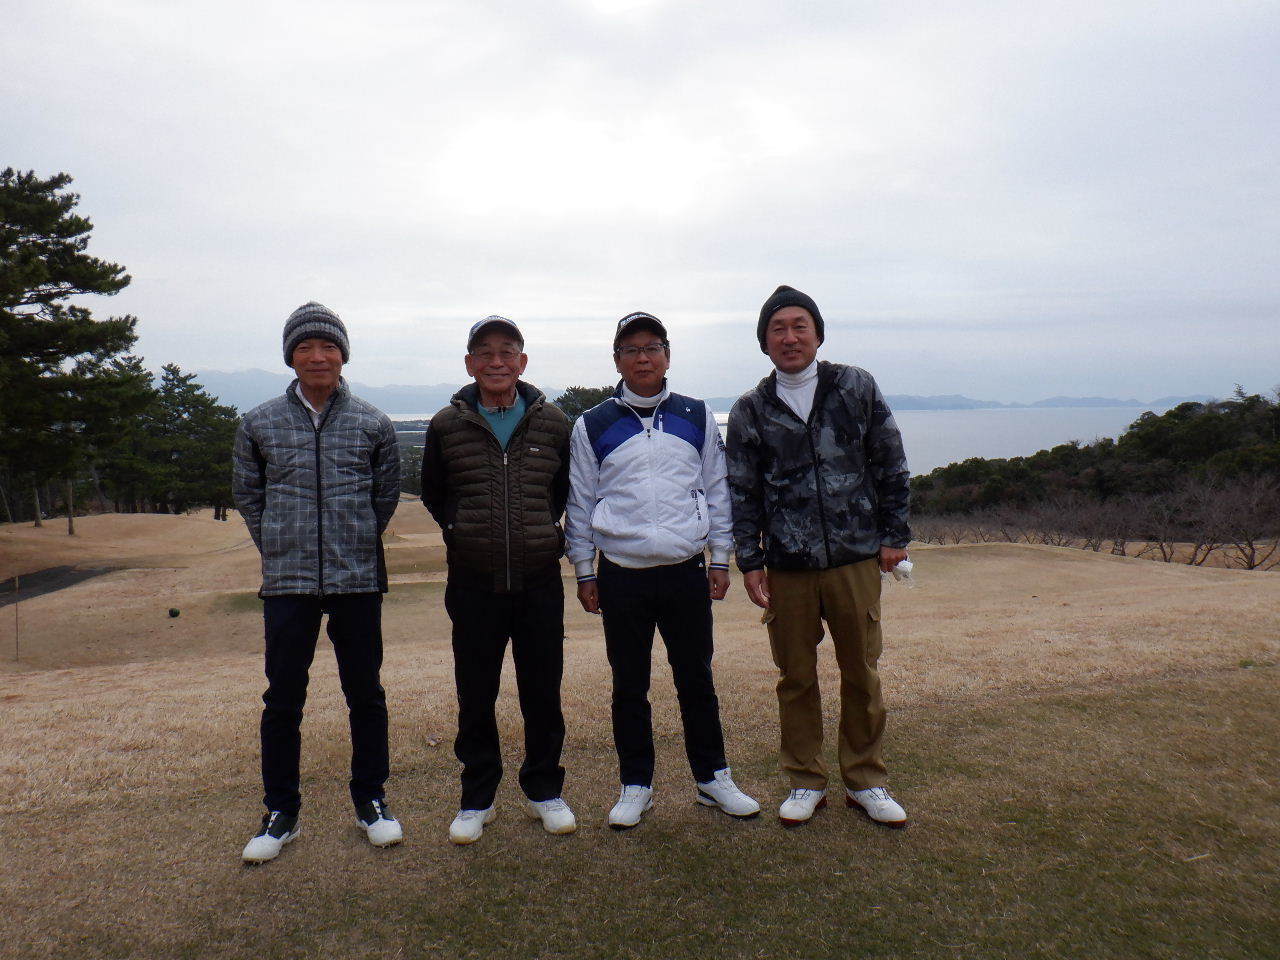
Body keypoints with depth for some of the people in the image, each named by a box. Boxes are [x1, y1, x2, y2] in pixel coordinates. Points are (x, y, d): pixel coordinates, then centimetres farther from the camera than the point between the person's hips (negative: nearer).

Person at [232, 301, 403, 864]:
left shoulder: (373, 424, 1)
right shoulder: (259, 425, 3)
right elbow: (247, 495, 13)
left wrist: (357, 544, 10)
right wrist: (281, 548, 8)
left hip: (358, 580, 0)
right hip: (287, 583, 0)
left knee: (366, 694, 9)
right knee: (283, 700, 7)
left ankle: (370, 800, 25)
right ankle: (280, 812, 23)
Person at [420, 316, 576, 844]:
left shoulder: (552, 422, 2)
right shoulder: (446, 425, 0)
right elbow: (433, 493, 14)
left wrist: (542, 531, 7)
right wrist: (464, 531, 6)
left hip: (540, 580, 0)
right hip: (473, 582, 0)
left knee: (543, 692, 9)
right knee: (475, 697, 9)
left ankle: (544, 790, 28)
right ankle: (477, 798, 26)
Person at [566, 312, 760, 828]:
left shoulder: (697, 417, 7)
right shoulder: (592, 426, 3)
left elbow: (716, 489, 10)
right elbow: (580, 502, 6)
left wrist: (720, 558, 7)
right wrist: (584, 572, 4)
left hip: (686, 572, 1)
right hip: (622, 577, 0)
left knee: (697, 680, 10)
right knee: (629, 687, 9)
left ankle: (712, 777, 27)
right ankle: (636, 786, 24)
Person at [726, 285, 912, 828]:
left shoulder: (856, 388, 3)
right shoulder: (750, 411, 4)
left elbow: (891, 467, 7)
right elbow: (742, 493, 5)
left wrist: (894, 536, 3)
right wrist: (749, 562, 0)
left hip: (856, 560, 0)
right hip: (786, 568, 0)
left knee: (862, 673, 9)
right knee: (796, 677, 8)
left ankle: (865, 781, 27)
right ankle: (806, 782, 26)